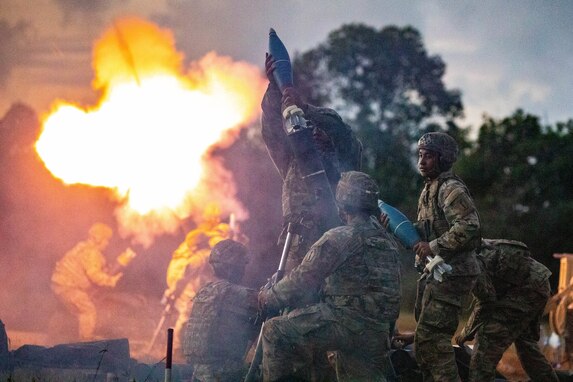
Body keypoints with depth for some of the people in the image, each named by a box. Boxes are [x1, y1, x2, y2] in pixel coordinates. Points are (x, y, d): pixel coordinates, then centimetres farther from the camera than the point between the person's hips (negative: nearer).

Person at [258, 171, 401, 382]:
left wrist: (268, 299, 9)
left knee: (275, 332, -2)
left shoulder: (338, 239, -9)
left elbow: (302, 280, -5)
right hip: (378, 332, 8)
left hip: (346, 321, -8)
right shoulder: (387, 241, 15)